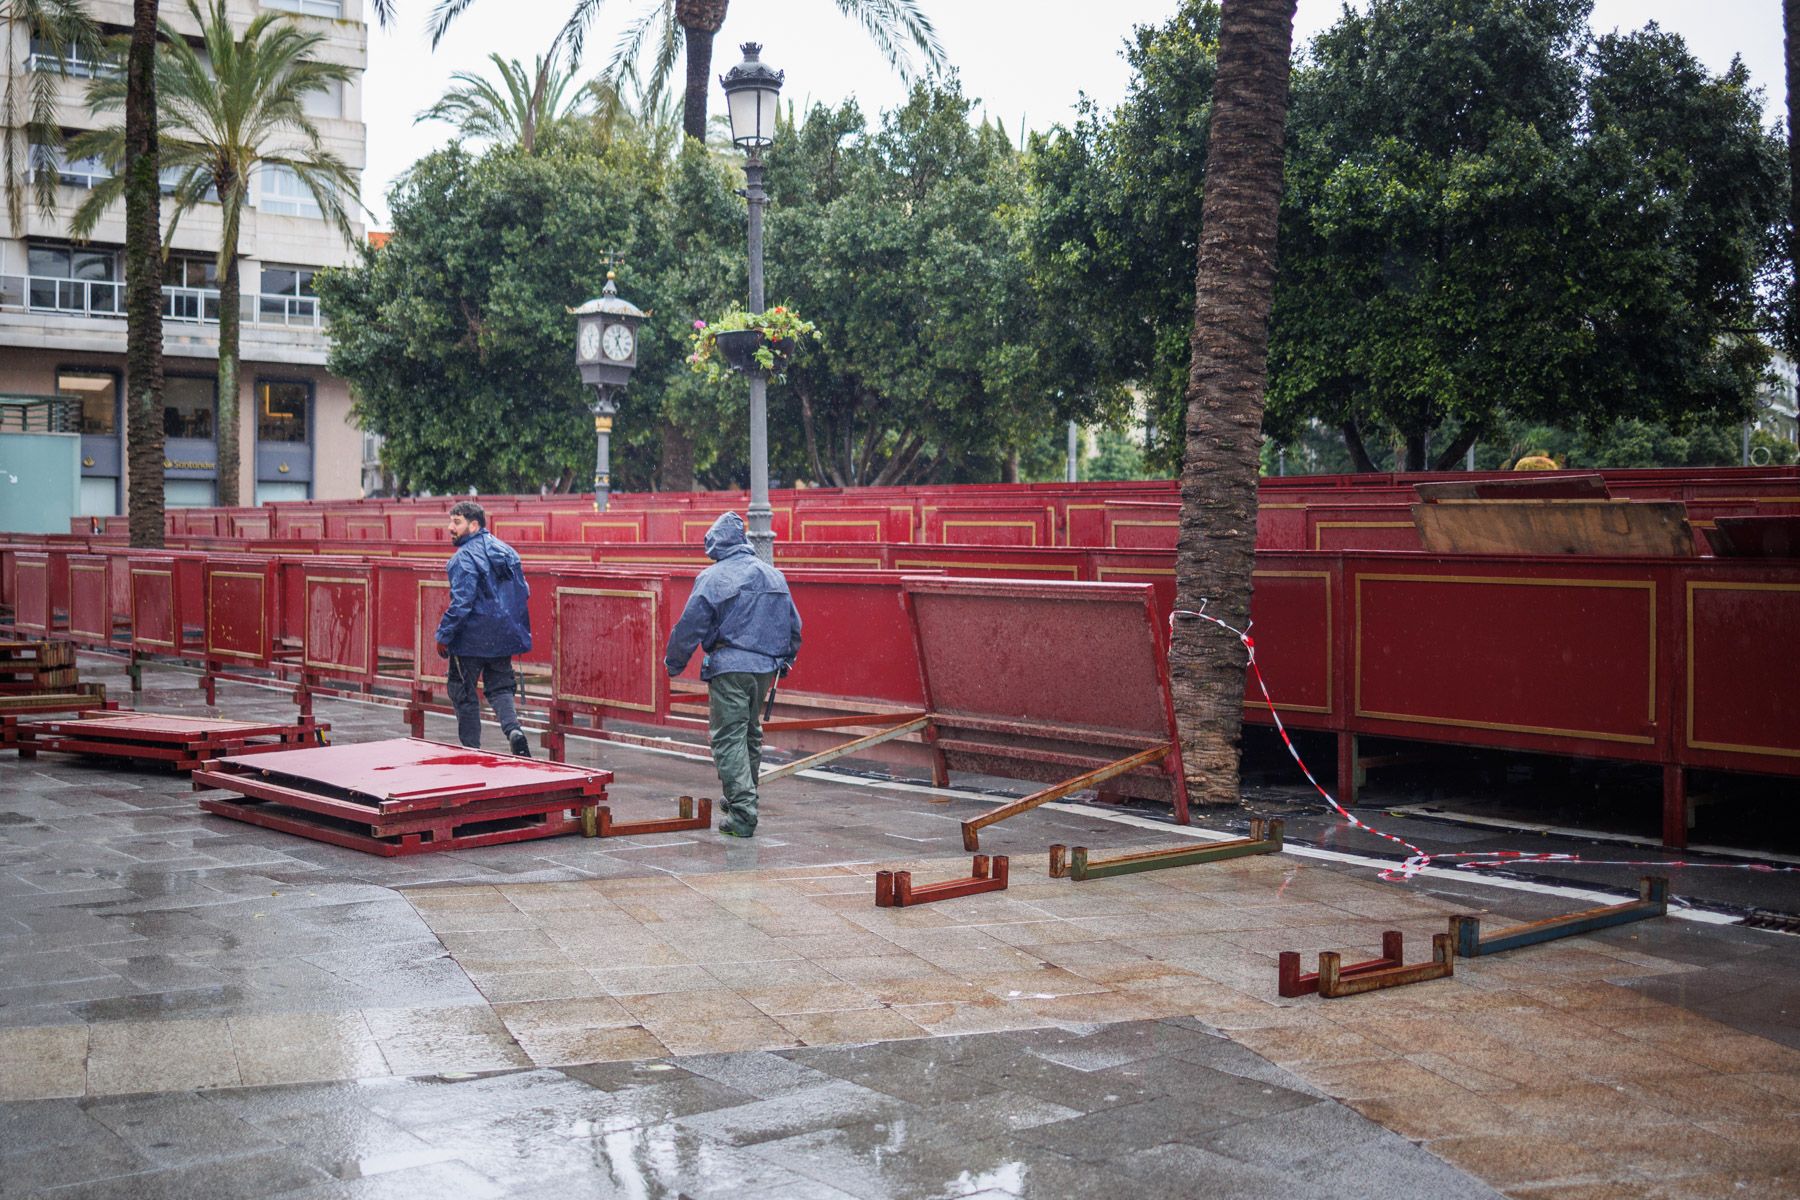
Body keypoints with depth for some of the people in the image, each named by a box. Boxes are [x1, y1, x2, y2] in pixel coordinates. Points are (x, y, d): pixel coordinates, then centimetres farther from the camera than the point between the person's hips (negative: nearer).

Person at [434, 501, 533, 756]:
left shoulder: (464, 558, -16)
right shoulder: (506, 550, 9)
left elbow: (461, 603, -22)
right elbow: (524, 592, 15)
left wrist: (443, 635, -14)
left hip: (471, 639, -7)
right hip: (504, 636, 7)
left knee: (463, 692, 7)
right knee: (499, 687, 15)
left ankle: (471, 750, 10)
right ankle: (513, 729, -11)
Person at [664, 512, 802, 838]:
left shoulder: (713, 577, -8)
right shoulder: (774, 575, 11)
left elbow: (689, 627, -8)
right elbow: (793, 625, 18)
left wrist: (674, 664, 6)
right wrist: (785, 659, 32)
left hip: (729, 668, -6)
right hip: (765, 667, 6)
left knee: (729, 738, -4)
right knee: (751, 733, 21)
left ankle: (742, 814, -12)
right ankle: (742, 798, 34)